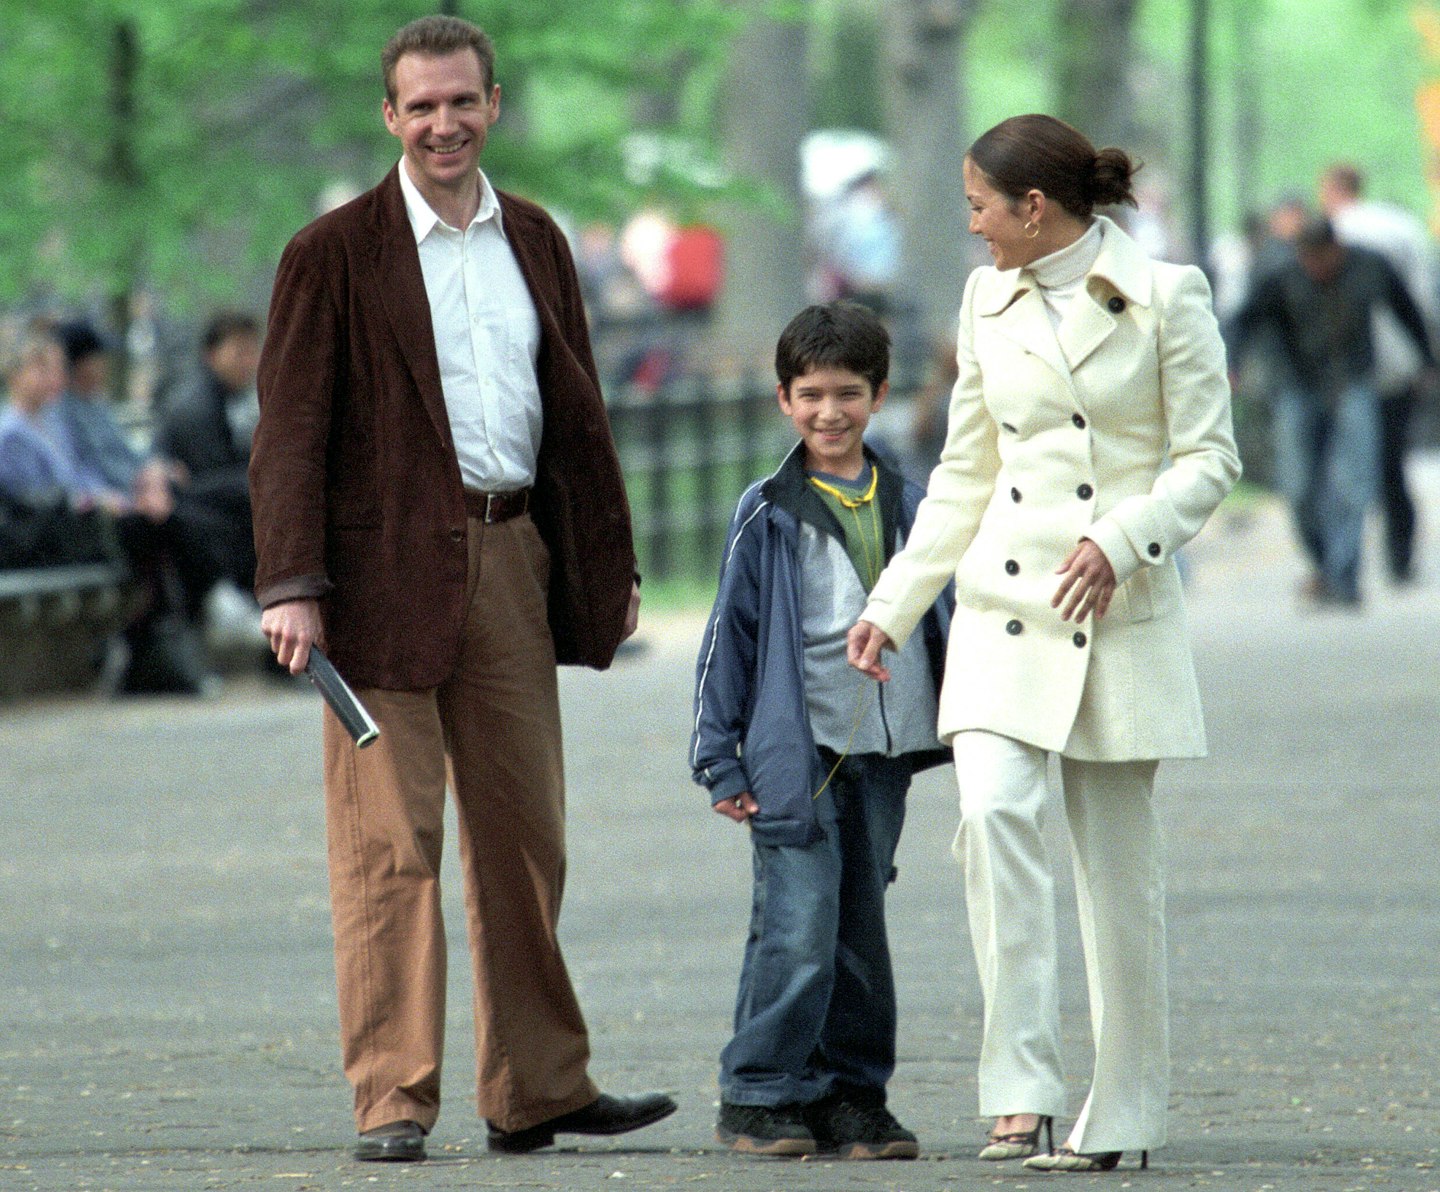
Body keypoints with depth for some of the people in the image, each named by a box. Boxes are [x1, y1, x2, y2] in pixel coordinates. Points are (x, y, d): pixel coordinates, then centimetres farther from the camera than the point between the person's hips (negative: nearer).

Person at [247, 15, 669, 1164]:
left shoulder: (536, 242, 13)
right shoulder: (335, 254, -3)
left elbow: (577, 412, 19)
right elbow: (291, 427, -6)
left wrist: (613, 563, 16)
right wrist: (291, 584, -15)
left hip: (513, 562, 5)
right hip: (387, 571, -5)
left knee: (525, 837, 10)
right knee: (389, 844, -6)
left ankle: (539, 1089, 17)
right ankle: (392, 1100, -3)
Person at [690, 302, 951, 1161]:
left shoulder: (909, 508, 11)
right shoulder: (768, 514, -1)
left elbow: (942, 619, 20)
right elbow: (730, 634, 2)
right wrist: (720, 759, 0)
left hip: (885, 750, 4)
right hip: (798, 752, -4)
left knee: (862, 931, 8)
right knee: (798, 931, -10)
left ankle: (853, 1096, 16)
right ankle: (760, 1097, -1)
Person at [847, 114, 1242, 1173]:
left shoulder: (1166, 296, -4)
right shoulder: (989, 302, 10)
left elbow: (1209, 459, -4)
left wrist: (1121, 539, -19)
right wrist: (893, 604, 15)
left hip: (1121, 614, -3)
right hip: (1004, 608, 3)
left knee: (1118, 858, 2)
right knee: (993, 812, -18)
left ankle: (1124, 1115, 14)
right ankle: (1022, 1092, -19)